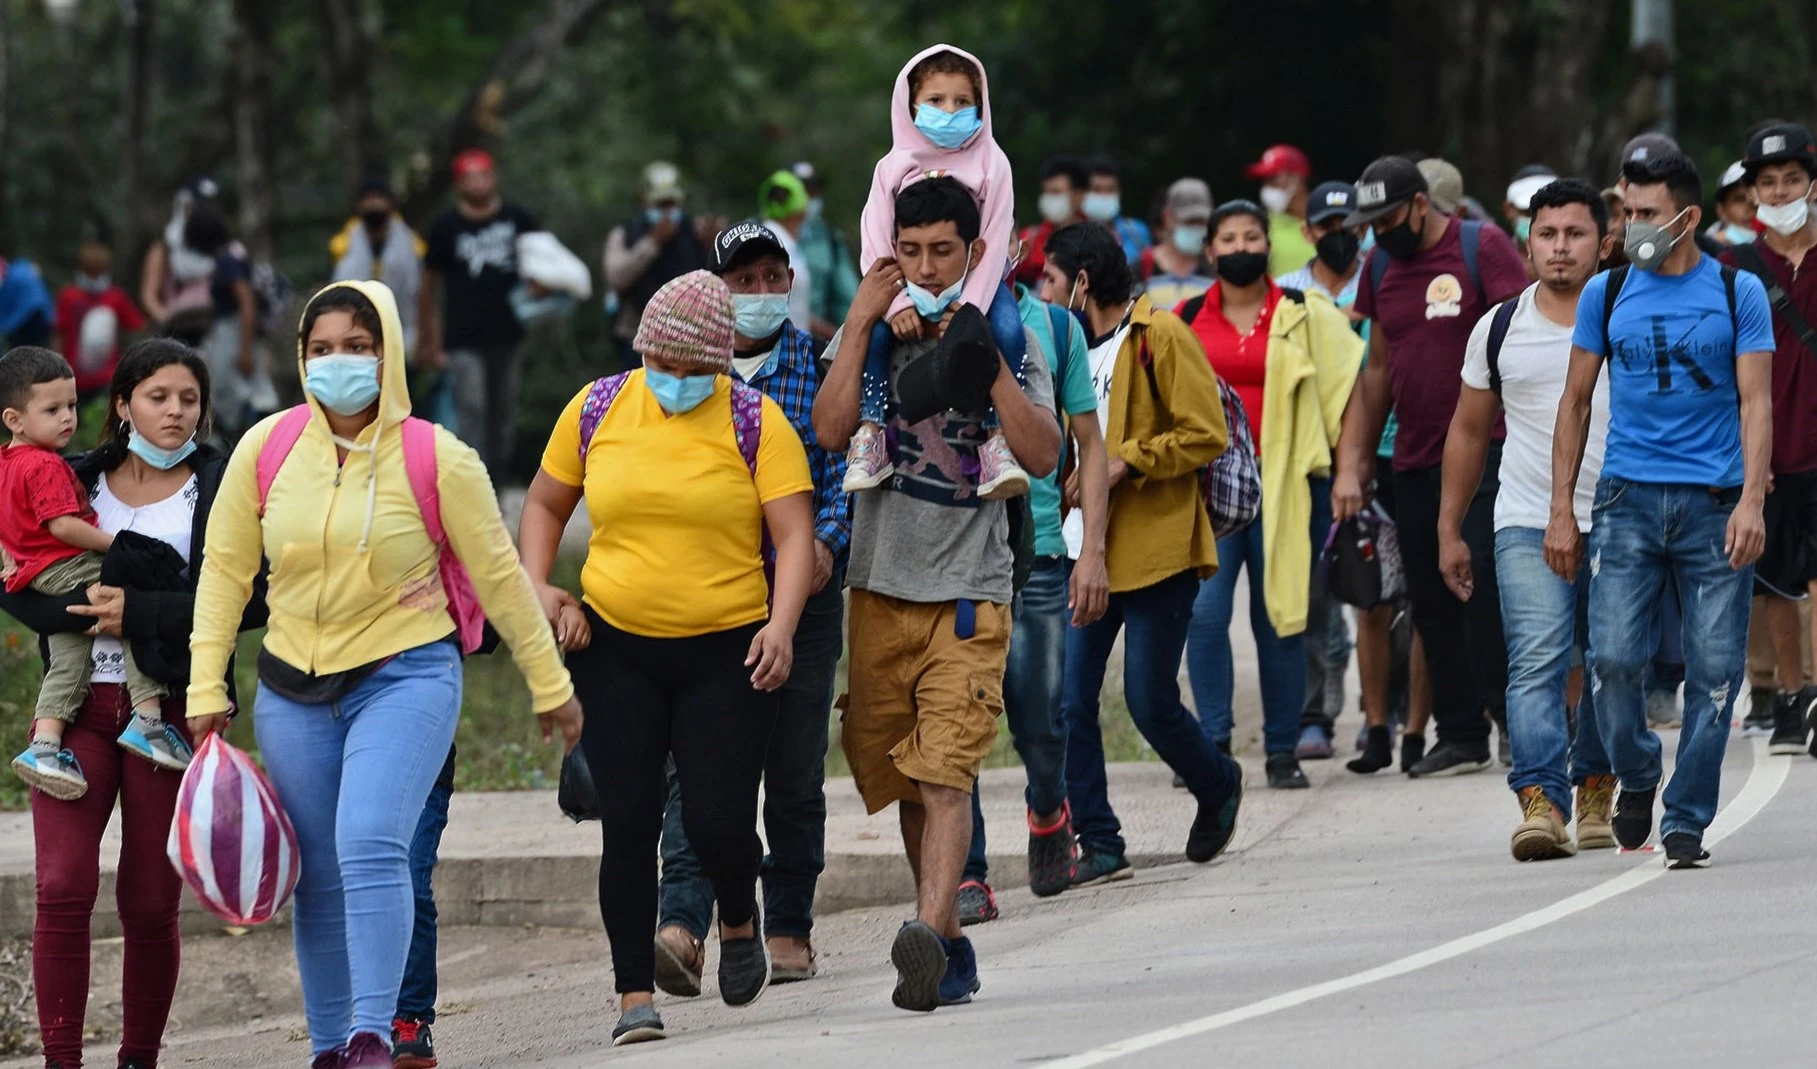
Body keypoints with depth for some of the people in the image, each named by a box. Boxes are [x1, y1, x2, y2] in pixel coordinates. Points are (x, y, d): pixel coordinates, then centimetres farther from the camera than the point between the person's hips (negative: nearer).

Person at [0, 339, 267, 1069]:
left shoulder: (224, 489, 4)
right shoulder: (77, 481, 11)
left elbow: (253, 598, -7)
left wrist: (139, 612, -14)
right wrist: (85, 610, -15)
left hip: (173, 711, -1)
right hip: (79, 706, 1)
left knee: (150, 906, 3)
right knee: (63, 887, -13)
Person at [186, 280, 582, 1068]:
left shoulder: (436, 459, -8)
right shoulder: (266, 449, 0)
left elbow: (498, 576, 0)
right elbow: (225, 569, 7)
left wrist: (550, 686, 6)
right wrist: (206, 687, 3)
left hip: (405, 677, -4)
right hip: (295, 688, 4)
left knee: (371, 847, -23)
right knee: (318, 878, 7)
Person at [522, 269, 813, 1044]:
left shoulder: (756, 423, -5)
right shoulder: (597, 410, 3)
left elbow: (794, 533, -10)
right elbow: (545, 505, 15)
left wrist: (781, 624, -25)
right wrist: (537, 588, -1)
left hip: (726, 651, -2)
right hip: (615, 649, 2)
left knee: (718, 822, -6)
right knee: (627, 823, -3)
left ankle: (738, 919, 29)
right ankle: (635, 994, 5)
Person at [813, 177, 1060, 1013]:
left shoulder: (1009, 339, 3)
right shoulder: (871, 334, 8)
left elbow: (1043, 457, -8)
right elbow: (830, 430, -7)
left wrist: (989, 365, -16)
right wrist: (862, 323, -8)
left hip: (969, 590, -3)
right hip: (880, 587, 3)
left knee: (945, 775, -17)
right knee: (903, 781, 8)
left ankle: (929, 932, -31)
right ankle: (952, 951, 17)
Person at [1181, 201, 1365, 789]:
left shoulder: (1305, 316, 7)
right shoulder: (1186, 320, 11)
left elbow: (1348, 386, 9)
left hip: (1283, 481, -1)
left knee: (1280, 617, 1)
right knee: (1204, 612, -12)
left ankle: (1282, 750, 8)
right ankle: (1213, 742, -6)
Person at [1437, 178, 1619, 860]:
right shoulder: (1500, 330, 7)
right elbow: (1468, 430, 16)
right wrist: (1449, 530, 15)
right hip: (1528, 525, 0)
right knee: (1537, 663, -15)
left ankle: (1596, 792, 26)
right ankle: (1542, 804, -23)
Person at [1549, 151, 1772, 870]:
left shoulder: (1738, 293, 3)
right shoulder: (1607, 293, 8)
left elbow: (1756, 402, -1)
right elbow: (1576, 402, 12)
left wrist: (1751, 501, -14)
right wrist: (1561, 510, 6)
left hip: (1714, 504, -1)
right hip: (1628, 499, 1)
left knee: (1715, 670, -3)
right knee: (1613, 658, -10)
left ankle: (1686, 819, 7)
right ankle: (1636, 777, 17)